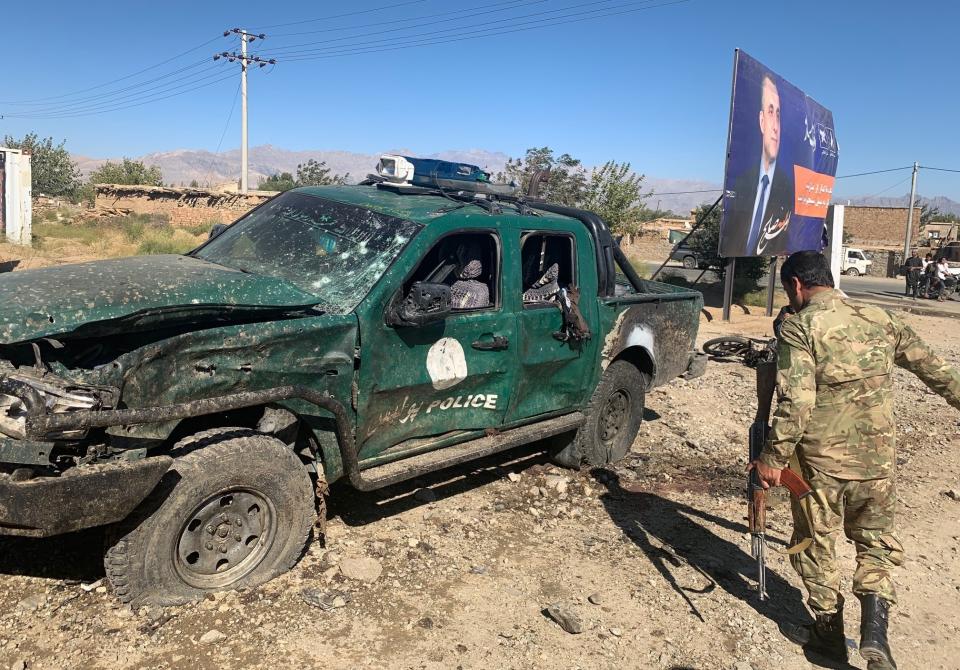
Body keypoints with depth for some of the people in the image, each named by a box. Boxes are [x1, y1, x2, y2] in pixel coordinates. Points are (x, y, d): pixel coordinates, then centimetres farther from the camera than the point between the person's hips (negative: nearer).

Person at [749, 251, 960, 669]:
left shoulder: (799, 328, -14)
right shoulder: (880, 320, 3)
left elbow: (795, 402, -23)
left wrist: (773, 457, -17)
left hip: (820, 461, -4)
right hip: (878, 459, 4)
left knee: (818, 544, 14)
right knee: (877, 540, 20)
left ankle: (828, 631, 28)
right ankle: (875, 624, 6)